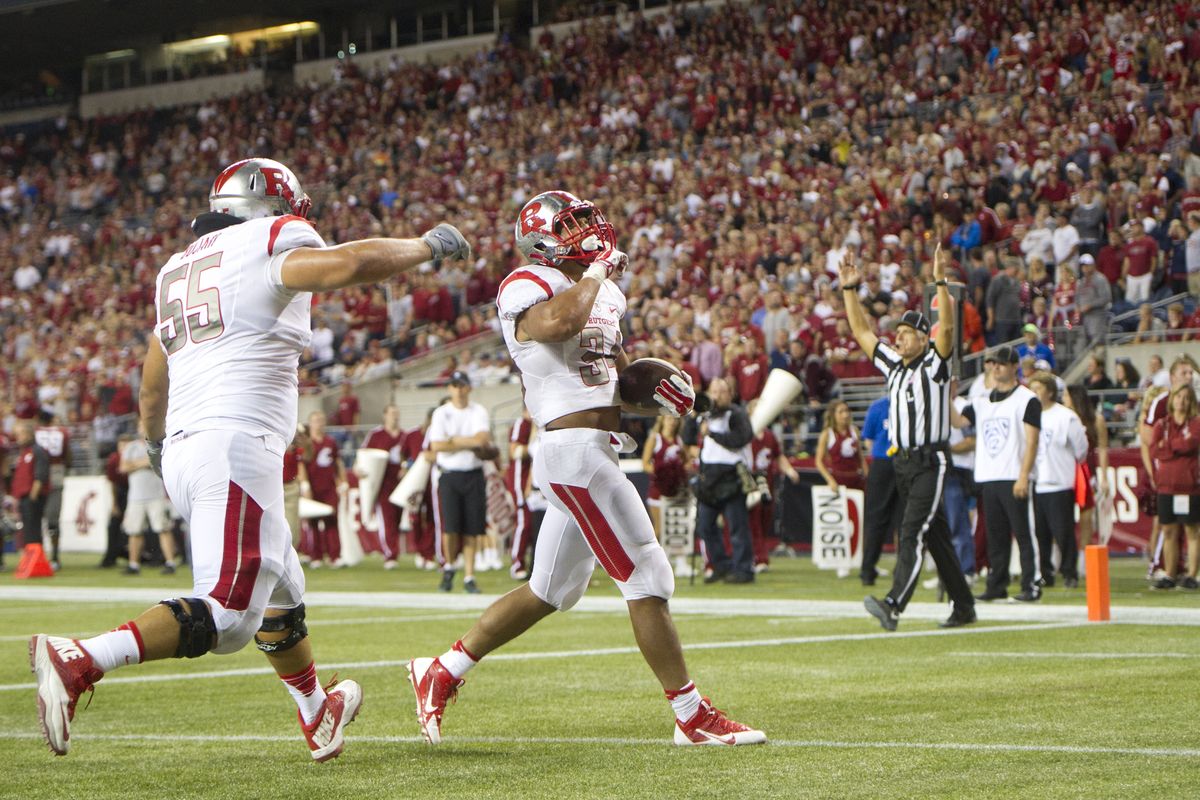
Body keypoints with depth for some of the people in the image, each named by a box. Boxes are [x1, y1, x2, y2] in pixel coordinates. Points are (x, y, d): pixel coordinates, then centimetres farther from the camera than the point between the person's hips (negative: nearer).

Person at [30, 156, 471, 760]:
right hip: (238, 445, -9)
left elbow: (151, 394, 33)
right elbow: (350, 264, -18)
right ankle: (79, 662, -29)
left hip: (184, 452, 9)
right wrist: (428, 247, 0)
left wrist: (156, 442, 53)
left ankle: (318, 715, 41)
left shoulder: (178, 270, 24)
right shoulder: (268, 244, 1)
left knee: (279, 592, 25)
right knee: (227, 614, -15)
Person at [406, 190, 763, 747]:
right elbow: (560, 321, -33)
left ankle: (440, 673, 24)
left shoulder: (605, 294, 19)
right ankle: (693, 717, 1)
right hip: (573, 447, -10)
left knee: (551, 591, 17)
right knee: (648, 578, -6)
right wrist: (596, 270, -15)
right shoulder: (528, 287, -9)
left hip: (597, 449, 10)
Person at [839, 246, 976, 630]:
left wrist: (940, 281, -29)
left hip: (930, 463, -8)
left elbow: (947, 326, -20)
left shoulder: (935, 364, -5)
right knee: (936, 535, 12)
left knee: (912, 532, -18)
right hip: (902, 463, 8)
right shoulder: (893, 366, 15)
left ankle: (894, 605, -30)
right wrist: (850, 289, 13)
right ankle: (964, 606, 19)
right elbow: (862, 331, 19)